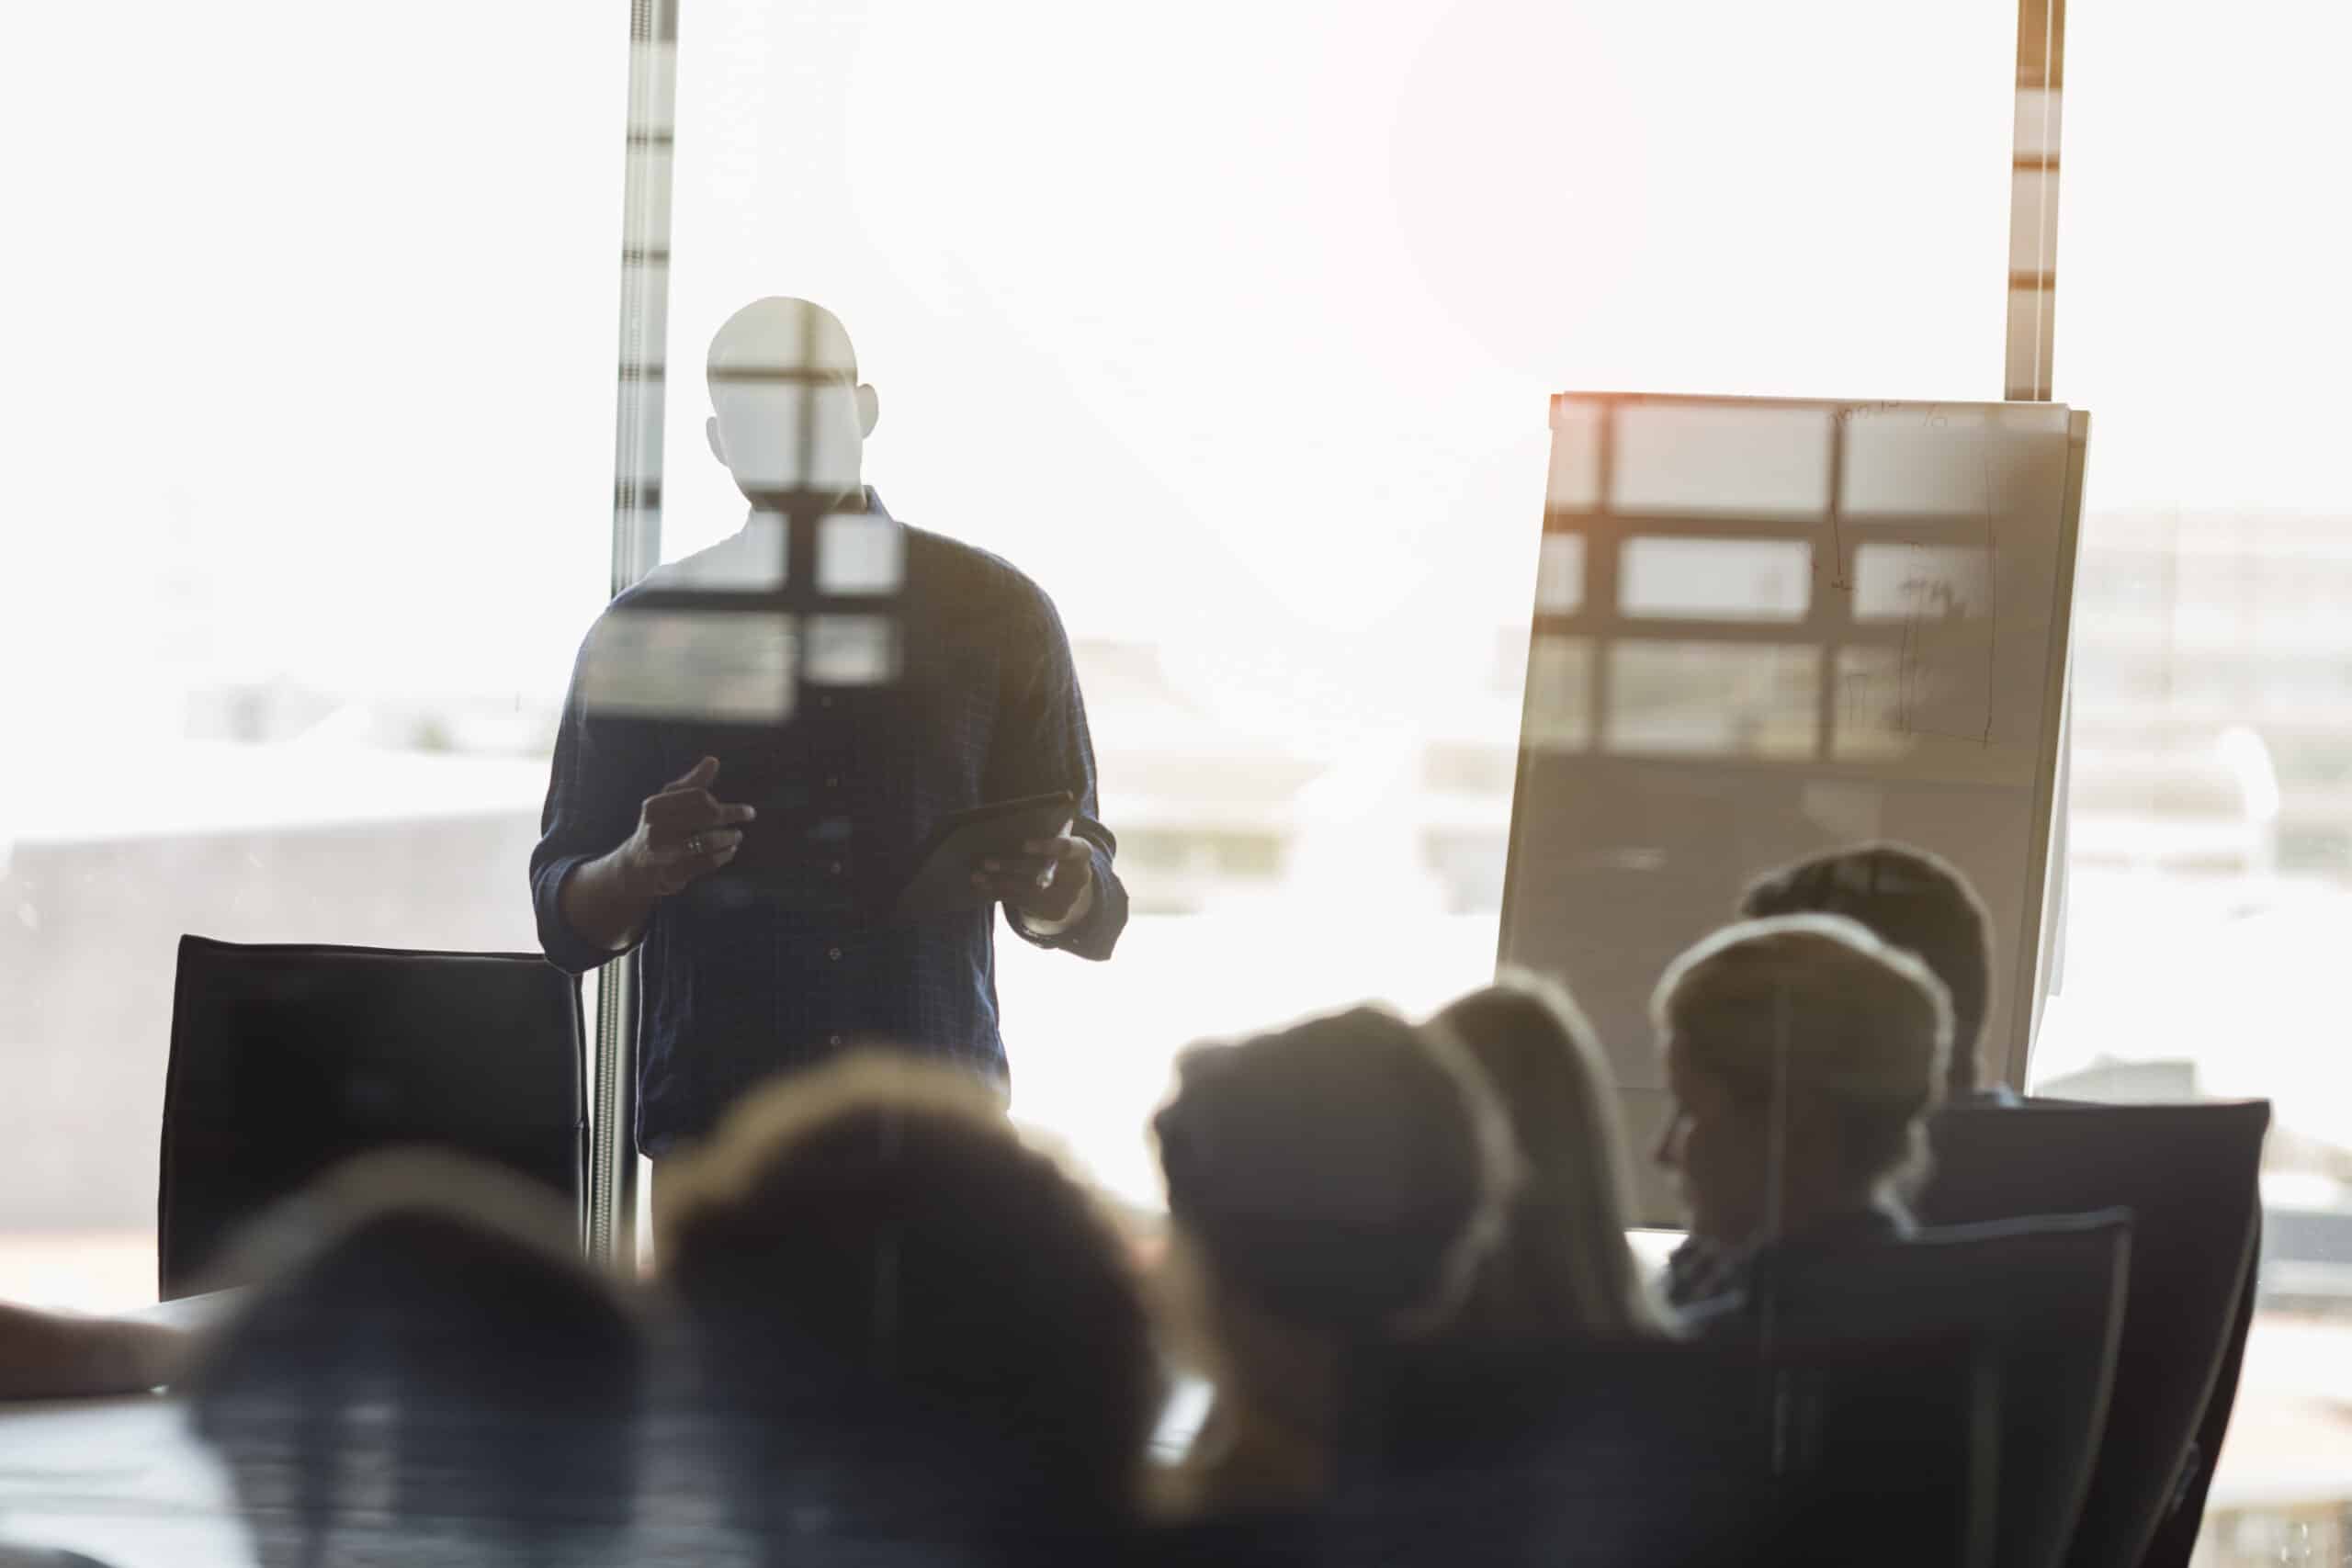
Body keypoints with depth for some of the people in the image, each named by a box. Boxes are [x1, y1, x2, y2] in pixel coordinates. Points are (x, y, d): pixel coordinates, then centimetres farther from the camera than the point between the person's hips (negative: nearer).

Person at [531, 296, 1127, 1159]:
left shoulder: (995, 613, 9)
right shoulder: (644, 633, 9)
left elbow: (1092, 915, 9)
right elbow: (566, 924, 8)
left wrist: (1053, 888, -14)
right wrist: (641, 868, -13)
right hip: (712, 1116, 0)